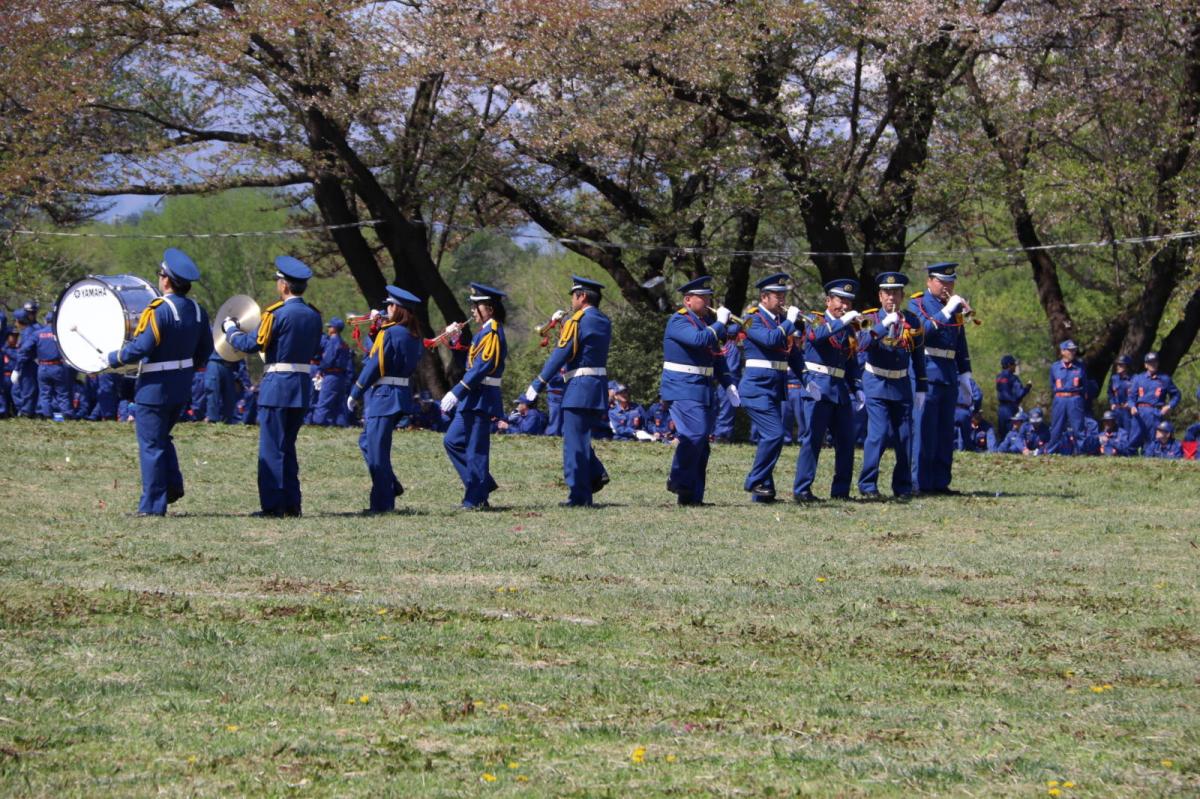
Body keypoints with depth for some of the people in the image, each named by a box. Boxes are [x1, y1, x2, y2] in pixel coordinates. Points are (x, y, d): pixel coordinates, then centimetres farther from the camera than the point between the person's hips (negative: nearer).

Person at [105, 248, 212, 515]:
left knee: (151, 445, 1)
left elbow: (141, 347, -23)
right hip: (183, 388, 7)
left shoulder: (159, 310, -19)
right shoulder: (197, 311, 4)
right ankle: (173, 485, 15)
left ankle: (153, 505, 4)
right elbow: (204, 352, 10)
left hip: (155, 388, -7)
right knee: (161, 437, 25)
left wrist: (114, 359, -9)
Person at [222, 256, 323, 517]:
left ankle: (272, 505, -3)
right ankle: (292, 503, 15)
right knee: (288, 447, 16)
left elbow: (253, 344, -11)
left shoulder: (276, 313, -13)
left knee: (272, 448, -2)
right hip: (304, 386, 7)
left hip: (277, 387, -7)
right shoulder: (314, 316, 7)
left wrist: (230, 329, 6)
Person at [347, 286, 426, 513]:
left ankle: (382, 504, 0)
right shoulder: (414, 336, 10)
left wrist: (355, 394, -5)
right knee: (367, 442, 20)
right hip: (402, 395, 9)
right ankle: (391, 487, 17)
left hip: (383, 396, -9)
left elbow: (374, 366, -14)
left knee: (377, 451, -2)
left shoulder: (389, 333, -15)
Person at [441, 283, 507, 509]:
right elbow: (470, 363, 19)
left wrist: (457, 393, -23)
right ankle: (483, 484, 18)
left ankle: (475, 500, 2)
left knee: (476, 450, -4)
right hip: (473, 399, 10)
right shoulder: (483, 332, 16)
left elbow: (480, 369, -22)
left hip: (482, 400, -10)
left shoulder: (492, 334, -15)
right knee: (452, 441, 13)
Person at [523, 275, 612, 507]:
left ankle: (580, 496, -2)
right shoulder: (604, 322, 13)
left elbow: (560, 355, -15)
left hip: (580, 385, -8)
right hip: (600, 386, 8)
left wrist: (538, 384, -12)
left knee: (574, 441, -3)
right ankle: (596, 473, 6)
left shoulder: (577, 321, -12)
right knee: (581, 438, 22)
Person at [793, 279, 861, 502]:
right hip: (818, 388, -7)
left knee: (846, 441, 5)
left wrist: (857, 389, 11)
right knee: (813, 439, -9)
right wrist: (842, 321, -35)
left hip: (840, 390, 7)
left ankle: (841, 490, 11)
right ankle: (801, 490, -8)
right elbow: (817, 335, -28)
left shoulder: (848, 329, 17)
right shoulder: (817, 322, -3)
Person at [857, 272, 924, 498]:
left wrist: (921, 388, 10)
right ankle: (868, 484, -4)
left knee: (904, 437, 3)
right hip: (877, 385, -3)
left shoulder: (912, 321, 5)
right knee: (878, 434, -13)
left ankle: (903, 487, 13)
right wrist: (884, 325, -35)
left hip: (902, 386, 3)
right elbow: (864, 344, -24)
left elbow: (918, 357, 12)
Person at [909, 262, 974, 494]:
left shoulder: (955, 306, 18)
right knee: (925, 430, -7)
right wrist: (946, 311, -24)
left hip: (949, 376, 7)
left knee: (946, 431, 7)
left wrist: (964, 374, 16)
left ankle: (941, 482, 11)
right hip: (926, 373, -7)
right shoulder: (917, 304, -1)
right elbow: (924, 329, -20)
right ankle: (922, 484, -7)